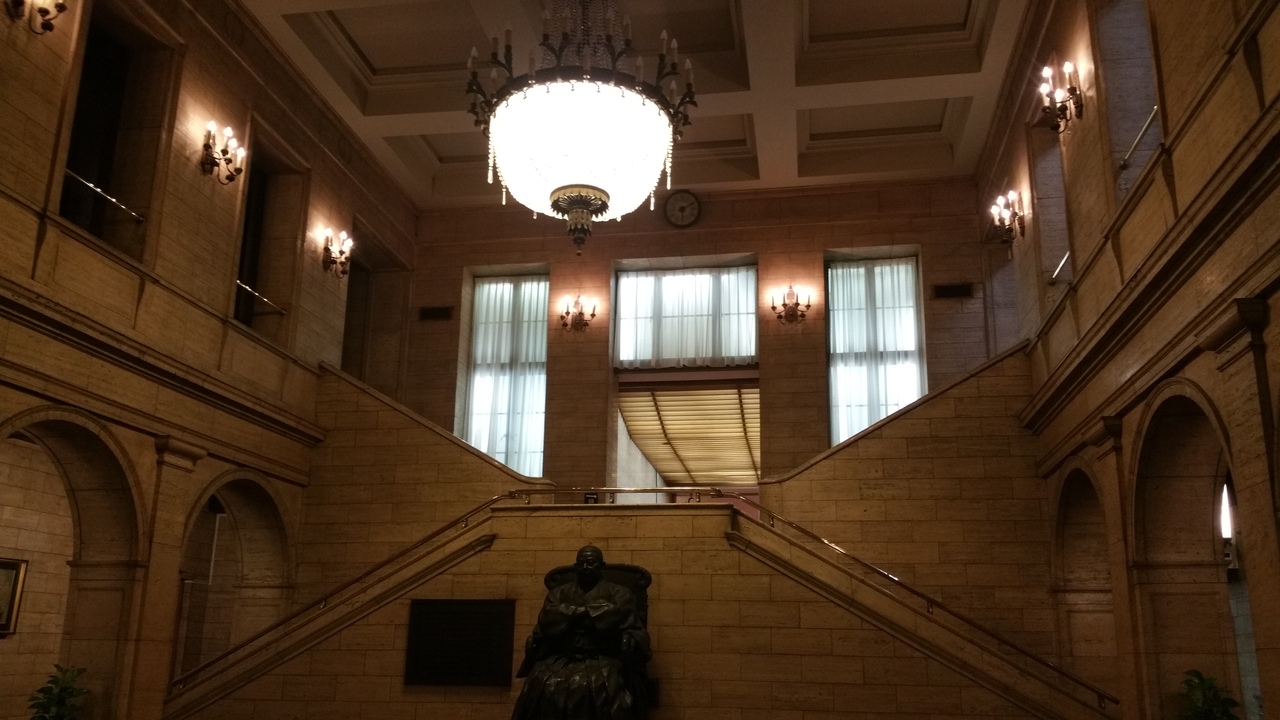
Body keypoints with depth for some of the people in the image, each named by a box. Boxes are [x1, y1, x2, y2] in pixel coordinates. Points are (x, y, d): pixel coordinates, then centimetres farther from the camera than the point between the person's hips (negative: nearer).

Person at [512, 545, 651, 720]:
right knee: (545, 685, -28)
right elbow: (547, 623, 3)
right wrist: (593, 612, 0)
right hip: (561, 659, 2)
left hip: (603, 660, -2)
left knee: (601, 686, -32)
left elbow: (615, 618, -6)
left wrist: (570, 614, 1)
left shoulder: (618, 593, 14)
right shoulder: (559, 592, 20)